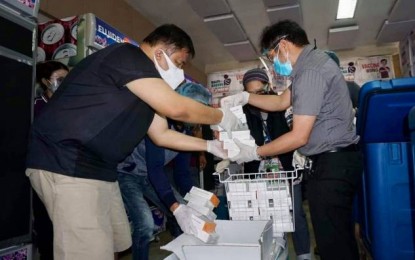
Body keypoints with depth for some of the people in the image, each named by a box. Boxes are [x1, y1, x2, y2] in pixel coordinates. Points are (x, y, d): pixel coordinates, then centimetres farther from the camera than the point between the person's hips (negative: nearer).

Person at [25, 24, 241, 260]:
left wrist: (210, 146, 16)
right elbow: (176, 108, -19)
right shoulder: (126, 56, -13)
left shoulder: (148, 90, 16)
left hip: (97, 168, 10)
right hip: (67, 164, -10)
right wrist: (222, 117, -2)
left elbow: (162, 134, 18)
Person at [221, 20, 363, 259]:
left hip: (333, 164, -11)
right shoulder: (312, 63, 14)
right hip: (335, 161, 11)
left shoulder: (310, 71, -19)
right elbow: (282, 102, 22)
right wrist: (244, 97, 12)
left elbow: (299, 137, -21)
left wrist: (254, 153, -11)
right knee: (339, 237, 19)